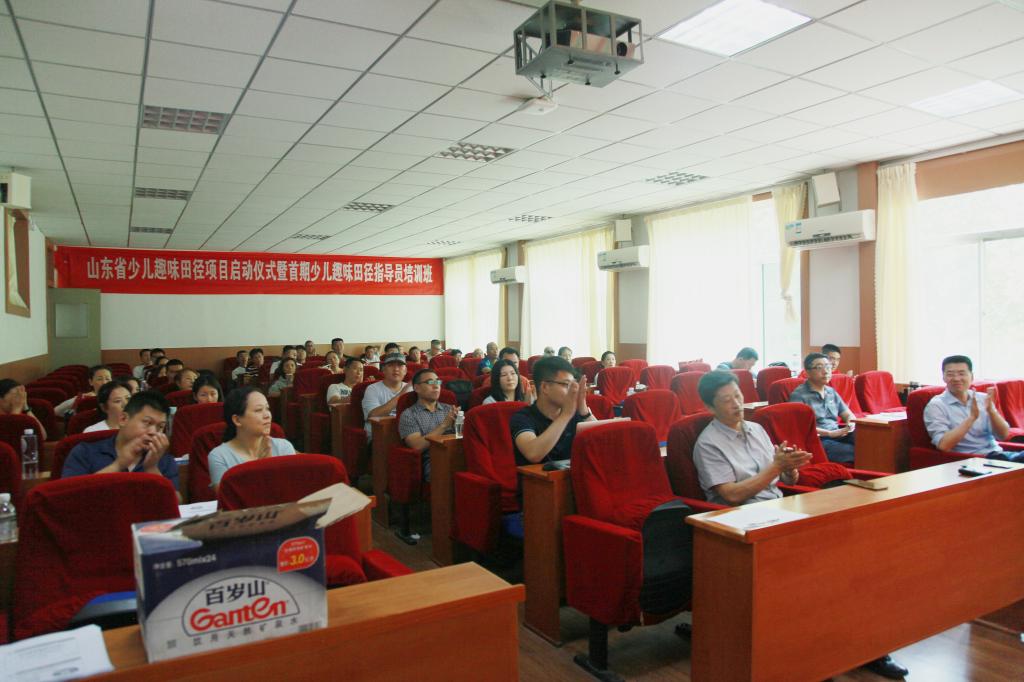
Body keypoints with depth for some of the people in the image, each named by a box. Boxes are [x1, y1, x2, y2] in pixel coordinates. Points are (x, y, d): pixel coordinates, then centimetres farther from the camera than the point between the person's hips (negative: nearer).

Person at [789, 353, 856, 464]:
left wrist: (850, 425, 0)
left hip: (839, 435, 7)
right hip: (817, 440, -7)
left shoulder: (831, 392, 20)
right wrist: (830, 433, -19)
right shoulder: (798, 395, -3)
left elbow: (849, 415, 25)